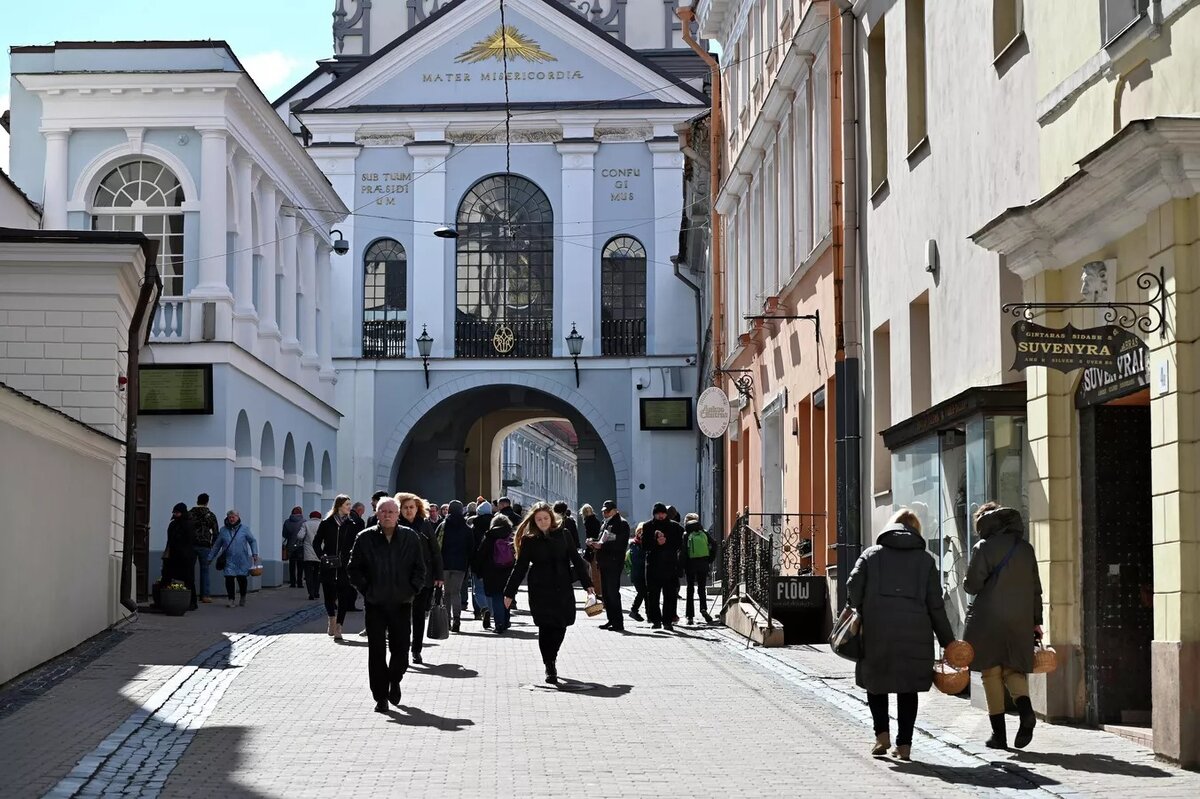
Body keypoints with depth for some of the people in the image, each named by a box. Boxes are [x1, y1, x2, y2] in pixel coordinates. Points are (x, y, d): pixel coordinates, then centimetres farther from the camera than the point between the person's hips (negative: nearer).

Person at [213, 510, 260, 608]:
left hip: (242, 560, -1)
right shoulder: (223, 530, 7)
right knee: (229, 579, -9)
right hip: (229, 561, 1)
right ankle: (231, 600, 2)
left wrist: (255, 554, -1)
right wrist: (211, 557, 15)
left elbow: (253, 541, 9)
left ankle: (243, 598, 25)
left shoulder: (244, 529, 2)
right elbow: (217, 545, 15)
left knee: (242, 578, 1)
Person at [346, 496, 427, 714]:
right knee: (377, 651, -1)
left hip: (402, 604, 1)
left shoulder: (410, 537, 2)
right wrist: (366, 589, -3)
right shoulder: (365, 538, -1)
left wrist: (412, 589, -2)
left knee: (400, 649, 2)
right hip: (375, 605, -1)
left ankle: (394, 681, 32)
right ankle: (381, 697, 6)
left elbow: (420, 568, 9)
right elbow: (353, 569, 5)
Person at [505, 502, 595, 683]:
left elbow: (576, 559, 8)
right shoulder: (529, 540, 1)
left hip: (563, 588, 2)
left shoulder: (563, 534, 4)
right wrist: (509, 593, 3)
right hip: (540, 590, -2)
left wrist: (587, 583, 4)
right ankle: (549, 667, 1)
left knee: (560, 626, 2)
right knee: (546, 627, -7)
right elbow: (520, 568, 4)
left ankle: (551, 659, 26)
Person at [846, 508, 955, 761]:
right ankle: (904, 744, 7)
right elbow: (935, 603, 6)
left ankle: (882, 733, 2)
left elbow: (853, 586, -5)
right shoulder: (925, 559, 9)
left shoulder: (871, 554, 8)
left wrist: (859, 614, 11)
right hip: (914, 632, 1)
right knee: (908, 687, 10)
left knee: (876, 681, 16)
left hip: (876, 630, -1)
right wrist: (949, 641, 10)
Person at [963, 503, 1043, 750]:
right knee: (1013, 669, 14)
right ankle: (1025, 709, -15)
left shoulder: (983, 547, -5)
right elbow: (1035, 588, 14)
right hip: (1021, 619, 4)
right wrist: (1036, 621, 19)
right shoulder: (1025, 548, 11)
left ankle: (999, 733, 4)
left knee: (992, 673, 5)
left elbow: (973, 584, -10)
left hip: (989, 618, -4)